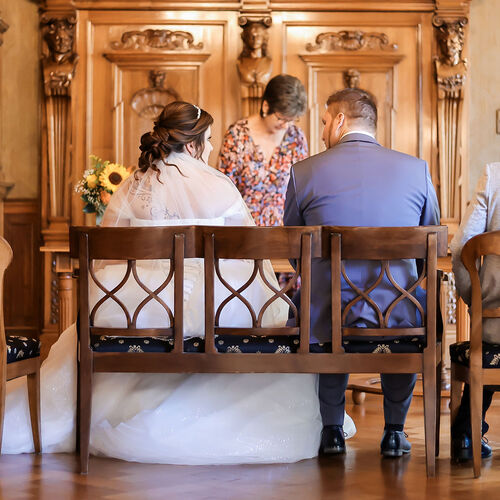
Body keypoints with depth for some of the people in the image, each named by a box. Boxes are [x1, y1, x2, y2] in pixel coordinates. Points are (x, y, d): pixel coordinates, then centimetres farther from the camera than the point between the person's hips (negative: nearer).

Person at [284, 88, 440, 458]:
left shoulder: (304, 172, -2)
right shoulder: (416, 170, 1)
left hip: (330, 325, -1)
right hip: (397, 324, 1)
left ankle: (332, 430, 34)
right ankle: (395, 431, 33)